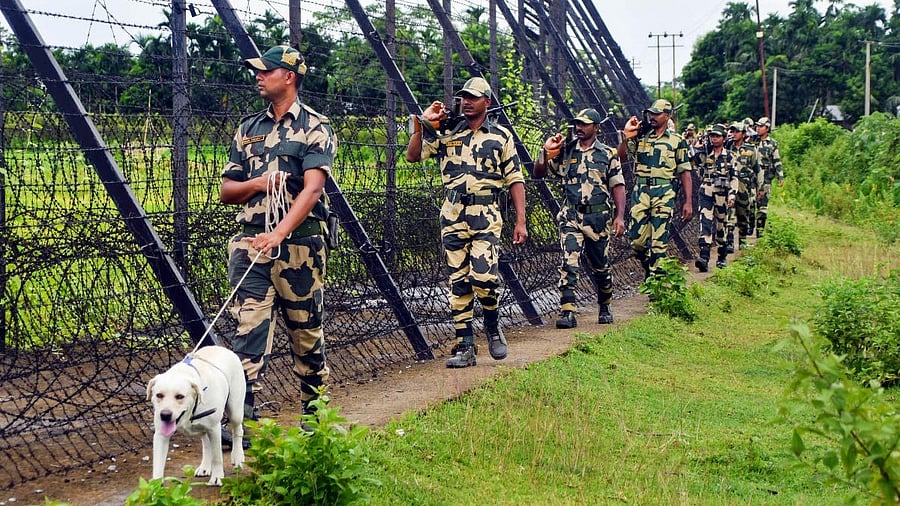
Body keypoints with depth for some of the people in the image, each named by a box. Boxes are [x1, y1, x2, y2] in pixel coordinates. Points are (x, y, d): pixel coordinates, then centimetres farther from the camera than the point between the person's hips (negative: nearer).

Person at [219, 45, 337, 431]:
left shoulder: (315, 128, -2)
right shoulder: (248, 129, 16)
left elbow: (313, 189, -16)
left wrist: (280, 233, -29)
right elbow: (227, 190, 17)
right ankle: (241, 417, -12)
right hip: (251, 241, 4)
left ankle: (314, 411, 24)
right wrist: (256, 184, -5)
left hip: (299, 244, -3)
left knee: (306, 331, 8)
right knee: (249, 329, -7)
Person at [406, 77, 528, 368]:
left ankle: (493, 327, 11)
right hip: (453, 216, 2)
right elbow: (413, 156, 2)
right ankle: (465, 347, 7)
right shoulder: (446, 133, 10)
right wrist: (421, 124, -10)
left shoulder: (501, 136, 7)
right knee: (459, 283, 2)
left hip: (486, 216, -2)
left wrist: (520, 221, -1)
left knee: (484, 276, -16)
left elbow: (515, 180, 6)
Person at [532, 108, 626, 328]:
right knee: (569, 263, -13)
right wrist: (546, 151, -9)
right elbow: (538, 173, 8)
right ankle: (567, 312, -16)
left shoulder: (608, 154, 4)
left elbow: (618, 186, 0)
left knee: (601, 266, 11)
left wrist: (620, 216, -11)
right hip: (571, 216, 0)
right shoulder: (564, 152, 7)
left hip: (598, 217, 0)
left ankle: (605, 308, 31)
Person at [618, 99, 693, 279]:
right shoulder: (639, 137, 11)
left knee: (659, 239, -3)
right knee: (636, 237, 0)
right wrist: (626, 135, -10)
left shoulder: (677, 141, 5)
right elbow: (620, 158, 3)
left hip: (664, 194, -2)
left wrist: (688, 202, -3)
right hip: (640, 192, 2)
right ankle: (648, 266, 26)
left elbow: (685, 172, 4)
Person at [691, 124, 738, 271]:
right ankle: (704, 257, -26)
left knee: (721, 226, 9)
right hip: (706, 194, 0)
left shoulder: (729, 157, 5)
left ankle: (722, 258, 23)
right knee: (705, 223, -15)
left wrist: (732, 196, -6)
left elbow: (734, 179, 3)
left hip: (722, 196, 0)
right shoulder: (704, 155, 9)